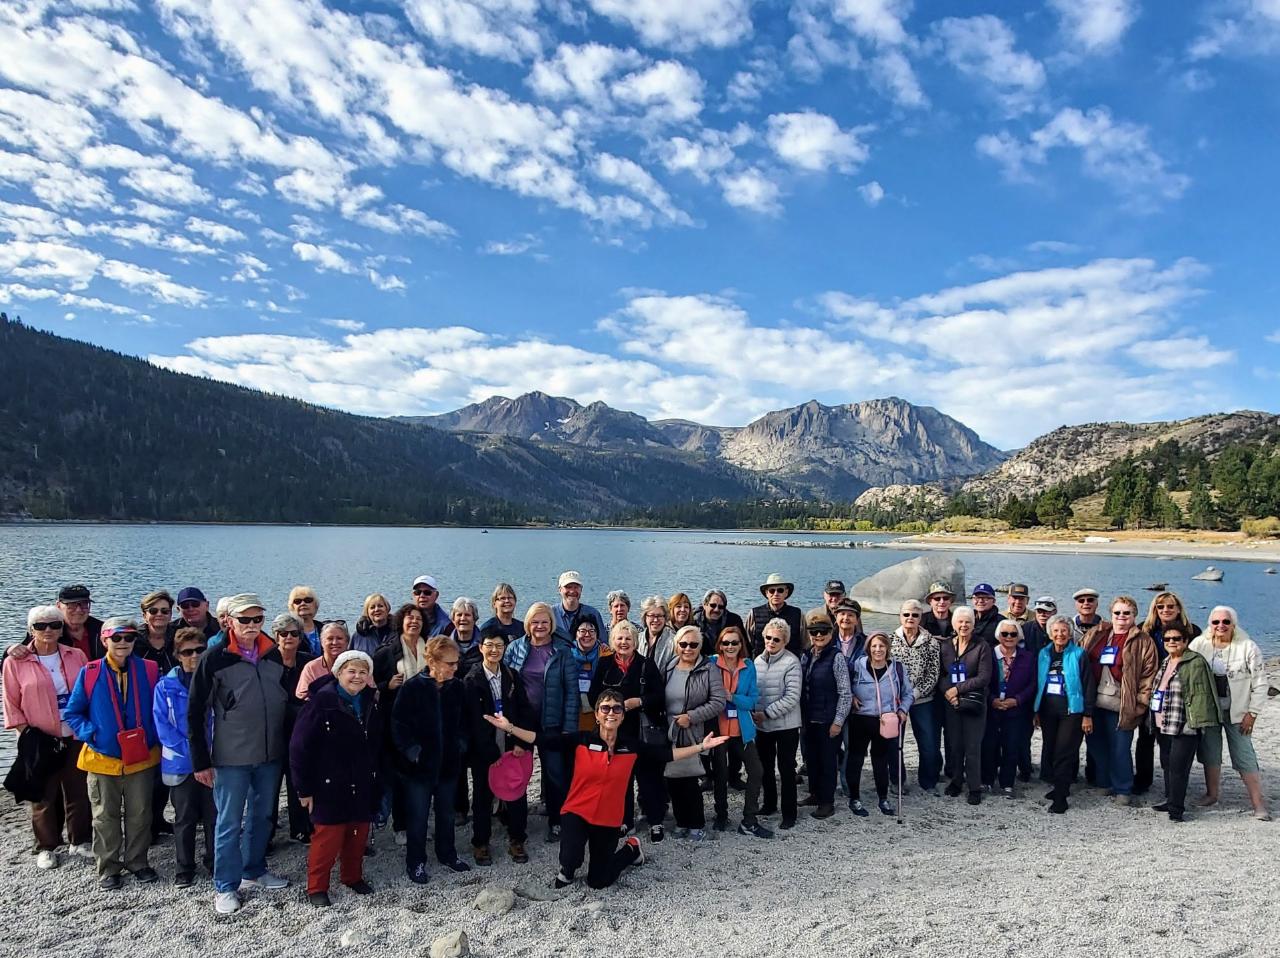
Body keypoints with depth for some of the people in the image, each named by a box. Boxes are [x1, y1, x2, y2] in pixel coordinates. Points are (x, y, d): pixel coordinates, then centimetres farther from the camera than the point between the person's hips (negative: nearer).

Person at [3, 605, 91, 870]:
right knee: (44, 795, 8)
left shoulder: (76, 656, 2)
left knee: (78, 791, 11)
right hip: (40, 741, -2)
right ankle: (46, 847, 24)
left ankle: (79, 841, 26)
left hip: (75, 737, 2)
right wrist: (26, 733, -8)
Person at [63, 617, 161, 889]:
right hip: (102, 759, -1)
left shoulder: (149, 671, -4)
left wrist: (155, 736, -4)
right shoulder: (89, 673, -7)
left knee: (139, 814, 11)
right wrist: (90, 734, -10)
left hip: (142, 759, 1)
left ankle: (137, 862, 27)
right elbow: (73, 712, 2)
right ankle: (108, 868, 26)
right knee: (106, 816, 11)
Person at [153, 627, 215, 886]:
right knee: (185, 819, 11)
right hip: (181, 764, -1)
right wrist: (190, 750, -14)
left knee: (214, 816, 11)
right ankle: (184, 869, 25)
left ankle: (215, 863, 27)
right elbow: (162, 726, -6)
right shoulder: (166, 686, -4)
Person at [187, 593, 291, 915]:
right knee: (229, 822, 5)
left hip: (271, 754, 4)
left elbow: (288, 700, 11)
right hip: (231, 757, -4)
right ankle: (226, 886, 20)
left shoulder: (274, 655, 3)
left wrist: (291, 747, 8)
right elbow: (196, 712, -7)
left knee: (262, 815, 17)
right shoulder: (215, 658, -9)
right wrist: (200, 761, -8)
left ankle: (254, 871, 34)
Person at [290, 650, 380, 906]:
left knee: (359, 834, 14)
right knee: (327, 837, 1)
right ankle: (317, 887, 19)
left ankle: (353, 876, 34)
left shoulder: (372, 702, 3)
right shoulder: (321, 701, -15)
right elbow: (300, 746, -14)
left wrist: (376, 776, 9)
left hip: (362, 785, 5)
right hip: (330, 786, -5)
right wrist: (304, 788, -12)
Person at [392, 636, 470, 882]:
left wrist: (461, 744, 0)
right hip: (420, 765, -4)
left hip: (449, 763, 4)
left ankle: (447, 854, 36)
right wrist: (411, 750, -17)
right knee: (418, 816, 8)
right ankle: (416, 862, 24)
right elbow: (399, 724, -11)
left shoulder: (457, 688, -3)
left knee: (446, 813, 18)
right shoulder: (412, 688, -15)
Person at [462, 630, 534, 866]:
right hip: (483, 750, -3)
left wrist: (521, 743, -8)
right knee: (483, 796, 10)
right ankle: (480, 843, 26)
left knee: (516, 793, 7)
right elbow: (471, 720, -10)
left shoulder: (512, 677, 5)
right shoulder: (471, 680, -6)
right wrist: (490, 751, -13)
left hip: (513, 747, 3)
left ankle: (516, 840, 24)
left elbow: (525, 711, 3)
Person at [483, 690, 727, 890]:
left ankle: (632, 848, 43)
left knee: (598, 882, 13)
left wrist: (701, 747, -11)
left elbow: (667, 754, -7)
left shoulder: (632, 746, -9)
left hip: (609, 819, 1)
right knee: (570, 860, -27)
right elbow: (543, 739, -20)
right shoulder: (581, 740, -15)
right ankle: (567, 871, 13)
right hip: (578, 812, -1)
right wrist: (509, 728, -29)